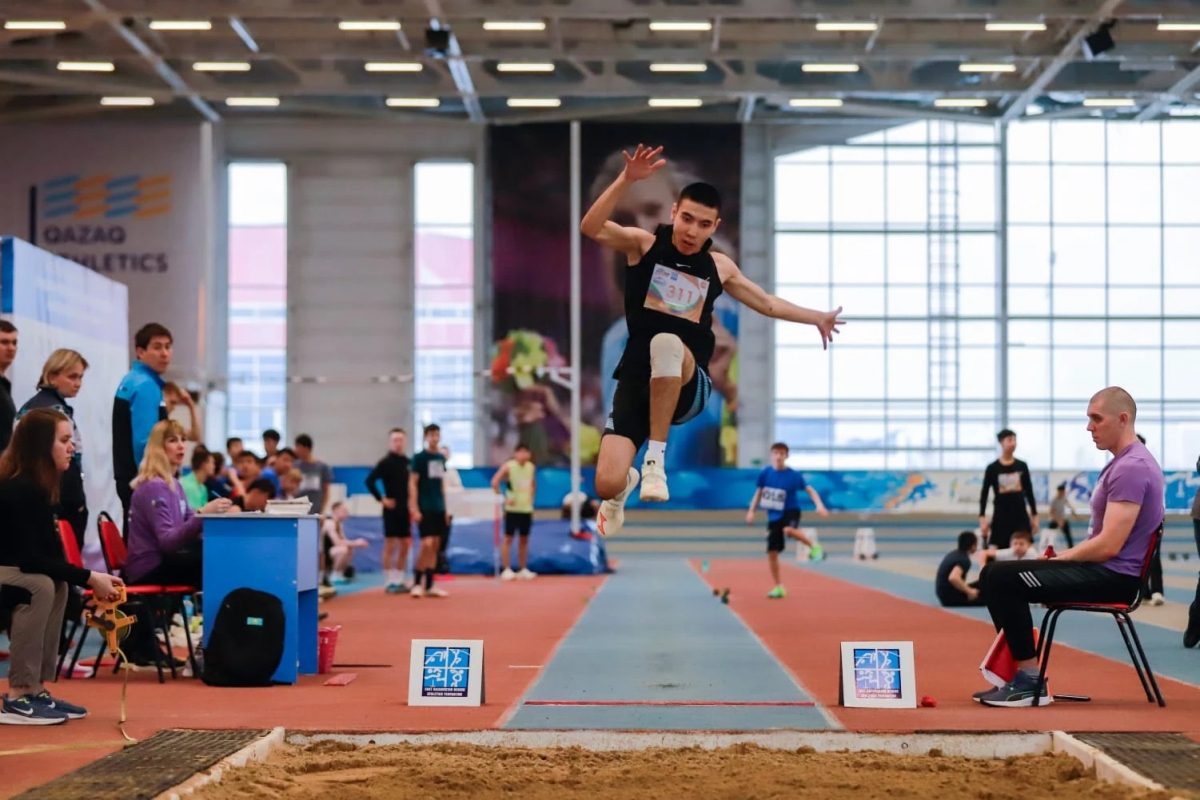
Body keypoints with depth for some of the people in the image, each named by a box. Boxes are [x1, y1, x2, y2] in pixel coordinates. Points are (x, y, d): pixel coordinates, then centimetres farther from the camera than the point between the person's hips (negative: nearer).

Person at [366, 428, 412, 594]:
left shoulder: (408, 462, 9)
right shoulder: (385, 462, -6)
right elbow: (370, 481, -13)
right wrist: (381, 499, -13)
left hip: (406, 510, 5)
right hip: (392, 509, -5)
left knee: (404, 547, 7)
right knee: (390, 546, -3)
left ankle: (399, 581, 14)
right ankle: (390, 582, 0)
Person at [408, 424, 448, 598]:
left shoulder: (441, 458, 12)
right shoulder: (419, 457, -6)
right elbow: (412, 484, -9)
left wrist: (445, 508, 16)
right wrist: (414, 509, -15)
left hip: (439, 509, 6)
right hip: (424, 508, -6)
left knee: (435, 546, 6)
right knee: (427, 544, -14)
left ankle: (429, 585, 10)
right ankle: (416, 583, -3)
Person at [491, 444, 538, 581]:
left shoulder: (531, 467, 8)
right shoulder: (508, 466, -9)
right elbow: (494, 482, -14)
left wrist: (531, 497, 11)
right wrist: (504, 498, -15)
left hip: (526, 508, 5)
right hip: (512, 508, -5)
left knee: (524, 539, 9)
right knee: (508, 538, -3)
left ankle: (523, 569, 14)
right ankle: (506, 570, -2)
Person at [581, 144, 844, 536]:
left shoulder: (719, 267, 12)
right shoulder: (644, 244, 2)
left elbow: (767, 304, 30)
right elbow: (590, 227, -17)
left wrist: (817, 318, 38)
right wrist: (627, 179, -28)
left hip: (688, 388, 1)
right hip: (636, 382, -1)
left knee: (666, 342, -37)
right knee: (607, 485, -18)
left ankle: (656, 456, -23)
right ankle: (625, 483, 25)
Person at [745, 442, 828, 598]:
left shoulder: (793, 475, -13)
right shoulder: (765, 473, -5)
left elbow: (810, 490, -8)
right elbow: (759, 492, 10)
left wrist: (819, 505, -23)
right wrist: (751, 511, 6)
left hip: (790, 511, -4)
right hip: (774, 516, 4)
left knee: (788, 530, -39)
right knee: (772, 552, 1)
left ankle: (813, 545, -15)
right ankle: (779, 587, 13)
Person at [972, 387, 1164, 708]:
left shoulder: (1131, 467, -18)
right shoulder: (1123, 463, 16)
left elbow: (1108, 545, -24)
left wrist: (1059, 559, -10)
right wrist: (1060, 557, 10)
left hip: (1113, 576, -11)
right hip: (1105, 571, 11)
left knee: (1004, 579, -20)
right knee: (1000, 575, 12)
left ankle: (1031, 682, -14)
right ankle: (1017, 674, 9)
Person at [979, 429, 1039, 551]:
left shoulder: (1022, 466, 5)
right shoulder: (992, 468, -3)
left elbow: (1029, 492, 10)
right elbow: (984, 494, -1)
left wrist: (1034, 515, 8)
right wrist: (982, 518, -8)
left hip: (1020, 515, 2)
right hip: (1000, 516, -2)